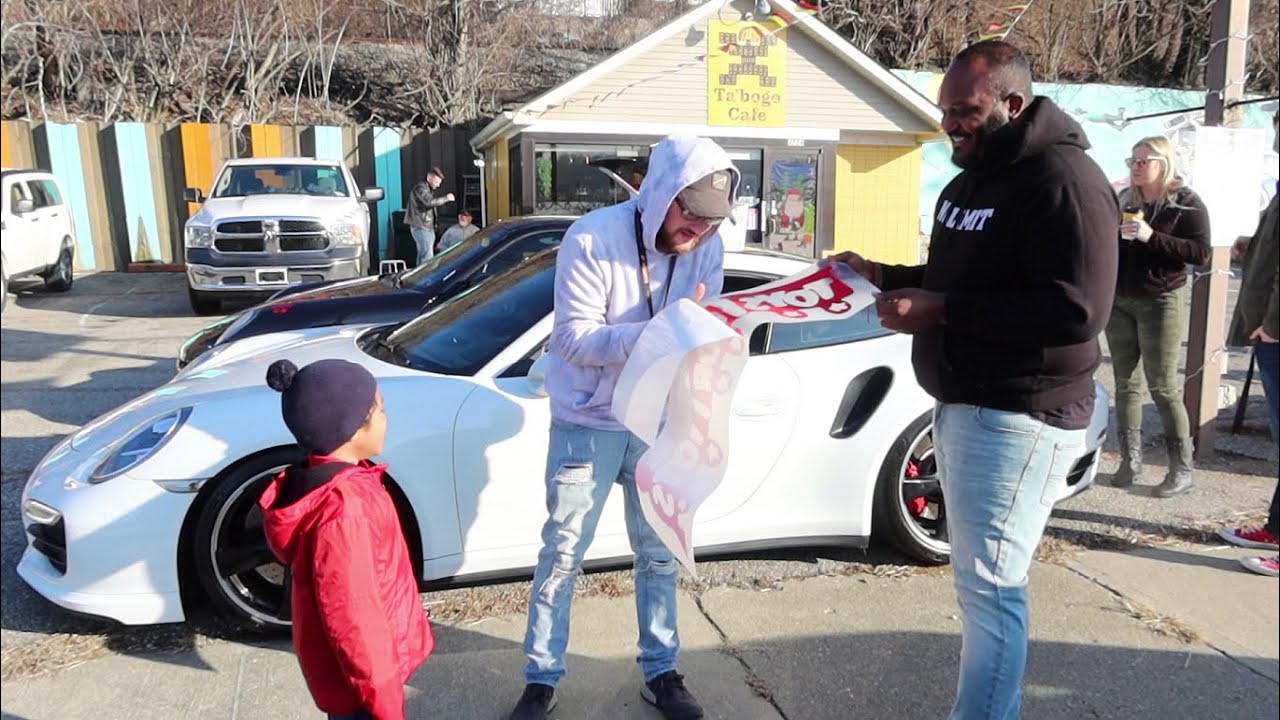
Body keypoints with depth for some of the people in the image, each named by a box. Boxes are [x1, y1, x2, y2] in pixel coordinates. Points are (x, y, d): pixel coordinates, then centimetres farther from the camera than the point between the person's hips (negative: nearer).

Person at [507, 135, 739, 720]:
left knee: (660, 554, 13)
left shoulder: (706, 249, -7)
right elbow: (575, 339, -23)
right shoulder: (593, 238, -21)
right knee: (562, 555, 6)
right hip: (588, 424, -4)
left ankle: (660, 673, 31)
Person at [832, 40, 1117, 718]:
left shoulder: (1064, 180, -15)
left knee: (988, 585, -6)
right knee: (977, 575, 17)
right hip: (960, 405, 10)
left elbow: (1075, 310, -25)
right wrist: (886, 275, 6)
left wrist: (940, 309, -25)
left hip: (1016, 417, -10)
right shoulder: (968, 181, 16)